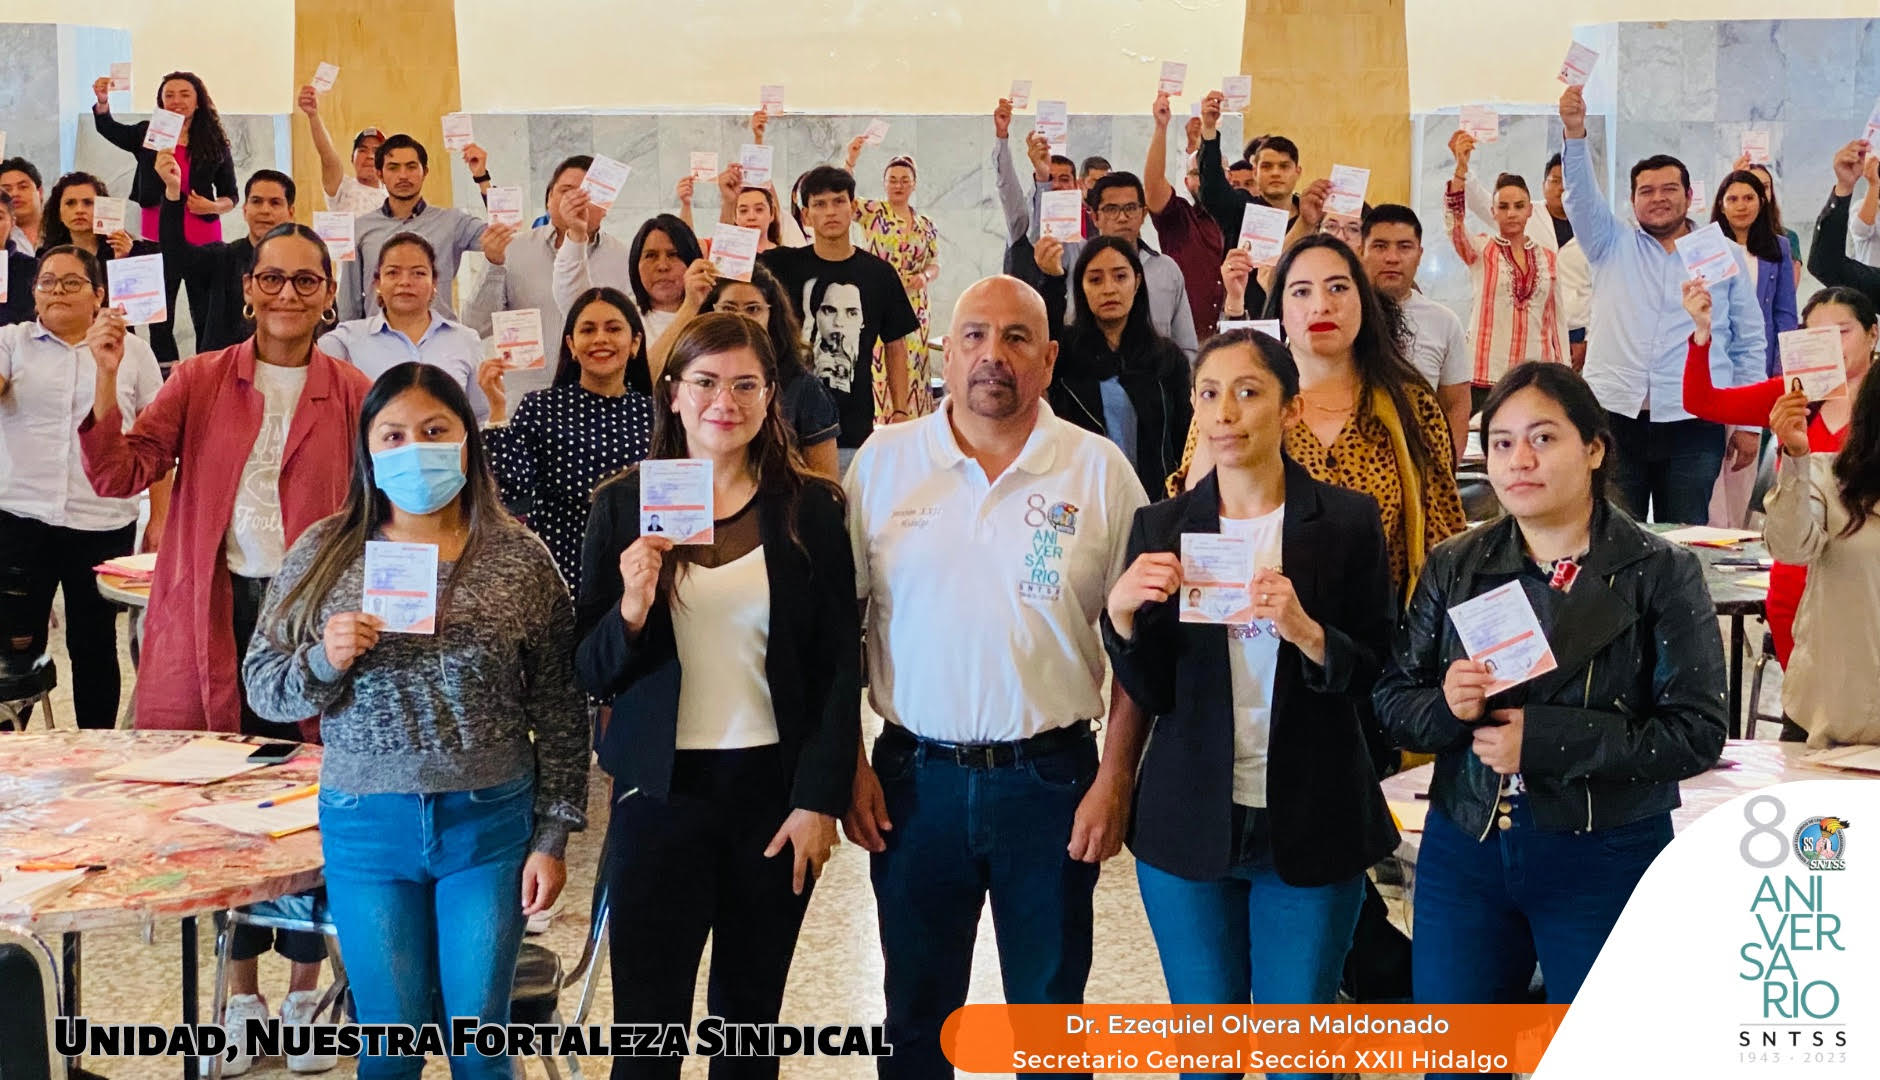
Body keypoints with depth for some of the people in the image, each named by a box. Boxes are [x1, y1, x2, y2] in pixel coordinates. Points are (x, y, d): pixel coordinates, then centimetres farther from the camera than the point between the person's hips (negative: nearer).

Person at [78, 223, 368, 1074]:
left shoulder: (353, 394, 3)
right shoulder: (200, 380, 5)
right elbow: (120, 474, -5)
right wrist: (105, 380, -17)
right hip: (216, 613, 1)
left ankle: (305, 989, 22)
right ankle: (242, 992, 23)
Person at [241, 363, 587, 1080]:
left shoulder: (519, 558, -2)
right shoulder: (323, 554, 0)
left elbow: (559, 712, -1)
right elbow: (262, 688, 3)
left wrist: (552, 837, -2)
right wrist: (324, 662, -17)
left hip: (491, 820, 0)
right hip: (366, 825, 1)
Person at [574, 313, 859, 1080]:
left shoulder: (811, 507, 0)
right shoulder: (624, 506, 1)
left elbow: (840, 667, 1)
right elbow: (590, 673, 1)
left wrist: (820, 798, -6)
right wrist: (632, 611, -19)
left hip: (777, 790, 1)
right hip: (661, 790, 0)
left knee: (750, 1012, 11)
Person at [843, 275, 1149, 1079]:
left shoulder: (1099, 470, -2)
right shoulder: (884, 461, 1)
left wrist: (1115, 779, -6)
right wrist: (847, 764, -1)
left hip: (1052, 778, 0)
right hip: (914, 776, 1)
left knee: (1051, 1012, 11)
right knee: (917, 1012, 13)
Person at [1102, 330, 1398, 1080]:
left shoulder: (1348, 522, -3)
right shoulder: (1161, 527, 2)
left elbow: (1380, 679, -5)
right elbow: (1149, 694, 1)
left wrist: (1307, 633, -23)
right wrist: (1121, 616, -17)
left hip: (1312, 827, -1)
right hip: (1190, 825, 2)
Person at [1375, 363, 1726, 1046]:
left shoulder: (1661, 573, -7)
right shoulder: (1453, 567, 4)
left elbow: (1697, 732, -13)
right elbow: (1393, 699, 7)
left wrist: (1543, 738, -20)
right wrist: (1447, 707, -16)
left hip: (1606, 860, -3)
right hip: (1465, 852, 3)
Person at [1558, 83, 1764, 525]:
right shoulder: (1612, 245, 13)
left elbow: (1748, 344, 12)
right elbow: (1581, 194, -4)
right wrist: (1575, 131, -20)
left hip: (1693, 423, 0)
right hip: (1615, 416, 0)